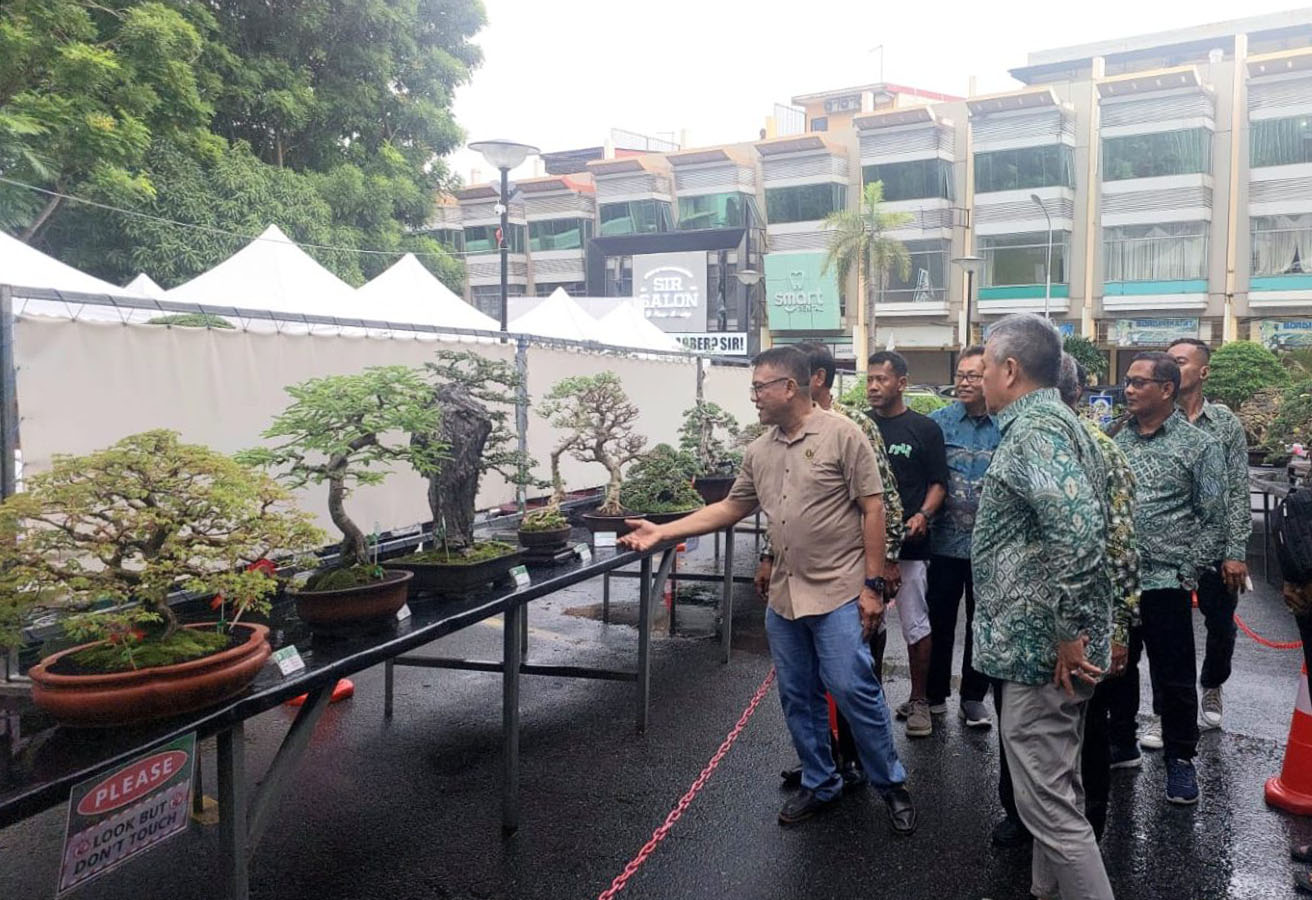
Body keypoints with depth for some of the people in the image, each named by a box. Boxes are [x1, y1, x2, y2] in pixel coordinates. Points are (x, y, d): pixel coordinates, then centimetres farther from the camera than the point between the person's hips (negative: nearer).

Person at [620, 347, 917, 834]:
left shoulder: (843, 435, -9)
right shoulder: (759, 451, 9)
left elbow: (872, 510, -9)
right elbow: (730, 508, 15)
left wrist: (873, 584, -12)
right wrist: (662, 532, 9)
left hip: (839, 592, -6)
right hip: (783, 596, 6)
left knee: (855, 689, -3)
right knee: (798, 697, 14)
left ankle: (892, 785, 20)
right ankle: (819, 784, 32)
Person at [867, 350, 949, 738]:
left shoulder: (924, 429, 0)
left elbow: (938, 482, 2)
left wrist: (922, 515, -14)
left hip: (909, 543, -3)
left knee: (916, 626, 3)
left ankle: (919, 701, 18)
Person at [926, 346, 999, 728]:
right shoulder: (939, 421, -1)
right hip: (946, 540, 0)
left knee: (982, 621, 12)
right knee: (940, 619, 10)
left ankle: (973, 697, 27)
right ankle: (935, 694, 26)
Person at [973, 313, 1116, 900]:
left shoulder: (1033, 430, -19)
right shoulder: (1054, 422, 13)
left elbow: (1077, 533, -33)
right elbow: (1083, 523, 21)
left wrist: (1069, 633, -24)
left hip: (1041, 650, -11)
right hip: (1049, 644, 11)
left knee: (1047, 803, -1)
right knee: (1056, 788, 21)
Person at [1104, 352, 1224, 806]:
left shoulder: (1197, 445, -4)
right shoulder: (1114, 438, 7)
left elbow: (1212, 519, -3)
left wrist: (1187, 575, -8)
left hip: (1164, 581, -4)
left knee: (1174, 678, 6)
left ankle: (1180, 759, 23)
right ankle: (1122, 743, 33)